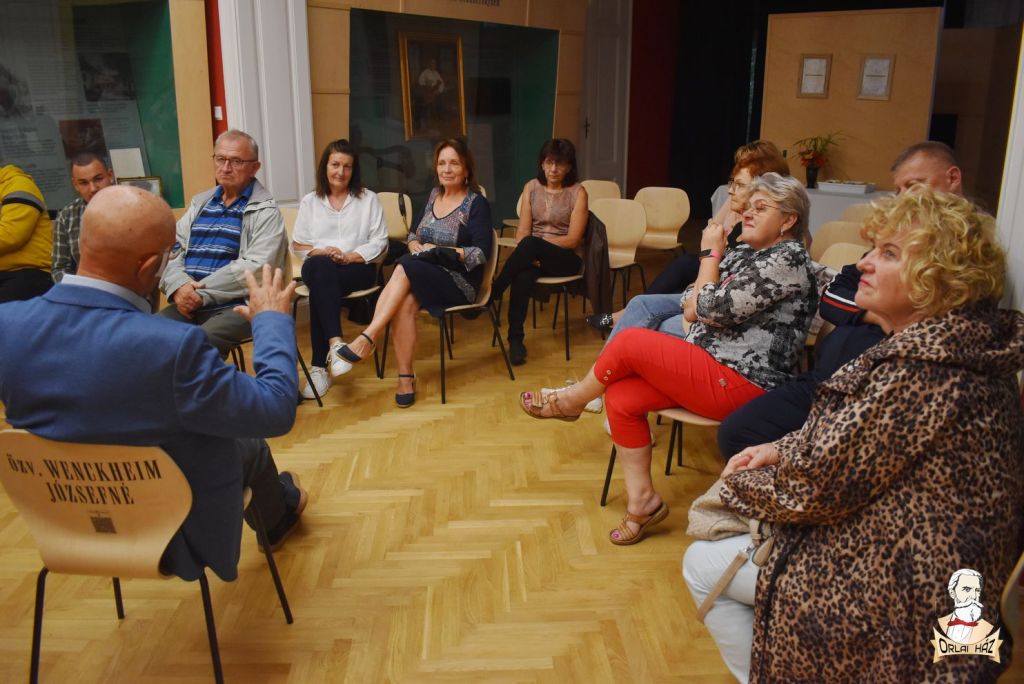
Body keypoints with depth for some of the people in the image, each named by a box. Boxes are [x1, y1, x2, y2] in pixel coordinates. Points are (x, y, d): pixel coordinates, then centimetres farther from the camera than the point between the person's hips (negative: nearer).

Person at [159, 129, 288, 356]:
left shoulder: (266, 211, -1)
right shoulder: (199, 202, 18)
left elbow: (255, 268, -13)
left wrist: (201, 293, -14)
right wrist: (179, 286, -11)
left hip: (238, 305, -5)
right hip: (189, 302, 5)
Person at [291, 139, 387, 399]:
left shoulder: (368, 199, 12)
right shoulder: (310, 202, 17)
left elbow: (380, 242, 4)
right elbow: (297, 245, 13)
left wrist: (349, 256, -11)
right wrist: (322, 252, -8)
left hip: (358, 267, -1)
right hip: (318, 268, 1)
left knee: (320, 286, -35)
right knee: (321, 267, -38)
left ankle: (319, 366, -39)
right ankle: (335, 343, -49)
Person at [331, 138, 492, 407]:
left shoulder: (477, 203, -4)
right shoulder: (433, 195, 15)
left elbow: (482, 253, -12)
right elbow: (413, 232, 22)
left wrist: (442, 252, -16)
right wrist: (414, 245, -1)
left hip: (460, 282, -4)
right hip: (424, 277, 5)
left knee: (406, 267, -32)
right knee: (405, 302, -31)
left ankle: (367, 338, -35)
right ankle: (405, 379, -28)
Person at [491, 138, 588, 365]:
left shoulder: (578, 192, -2)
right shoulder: (531, 187, 7)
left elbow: (573, 240, -8)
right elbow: (522, 232, 1)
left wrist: (535, 243, -17)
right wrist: (528, 254, -21)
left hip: (566, 258, -2)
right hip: (534, 254, 2)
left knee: (530, 244, -36)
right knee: (522, 277, -36)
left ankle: (490, 296, -24)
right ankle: (515, 339, -29)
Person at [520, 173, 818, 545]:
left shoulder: (787, 260, -14)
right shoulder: (744, 252, 14)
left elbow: (712, 310, -19)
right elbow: (693, 309, 14)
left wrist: (710, 254, -7)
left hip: (739, 384, -9)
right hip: (709, 367, 9)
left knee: (630, 341, -17)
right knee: (621, 397, -7)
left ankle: (570, 400, 10)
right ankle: (641, 500, 3)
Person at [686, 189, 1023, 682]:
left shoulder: (921, 371, -28)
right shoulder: (965, 344, 3)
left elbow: (814, 487, -23)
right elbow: (851, 441, 13)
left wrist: (736, 484, -5)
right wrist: (781, 451, 2)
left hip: (909, 599, -10)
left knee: (702, 566, 1)